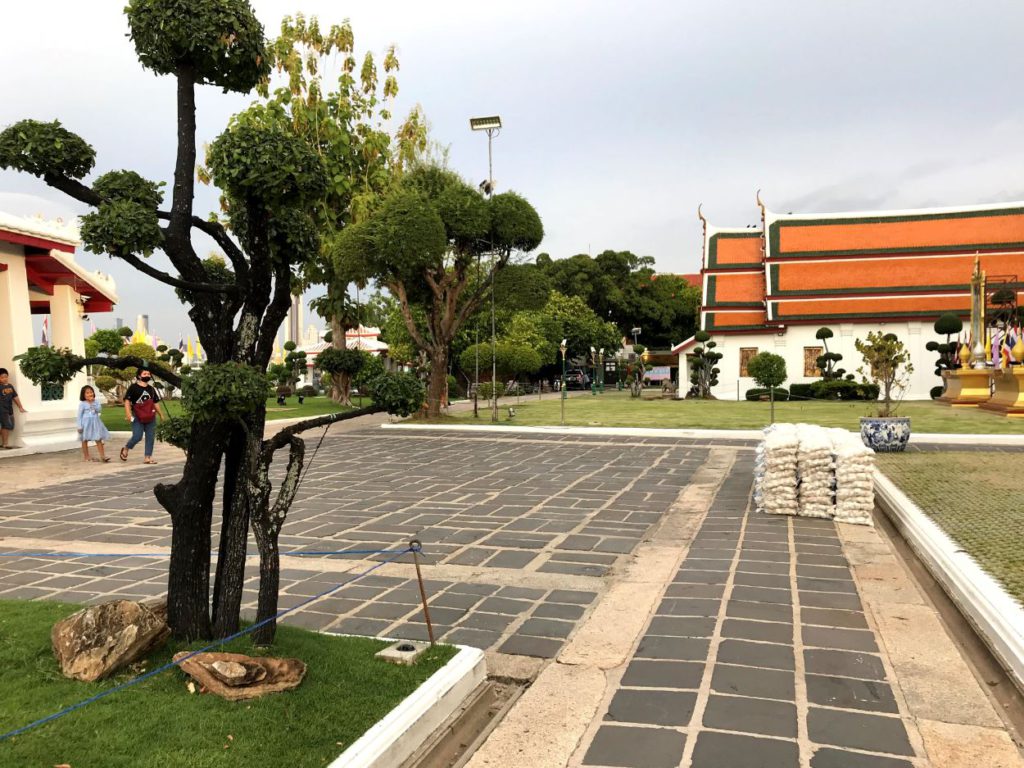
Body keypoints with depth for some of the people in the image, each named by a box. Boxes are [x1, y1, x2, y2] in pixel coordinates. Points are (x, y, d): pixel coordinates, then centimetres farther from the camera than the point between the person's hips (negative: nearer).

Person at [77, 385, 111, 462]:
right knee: (85, 440, 8)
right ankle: (86, 457, 18)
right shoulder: (82, 404, -6)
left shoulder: (96, 402, 3)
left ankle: (102, 456, 0)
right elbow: (80, 415, -6)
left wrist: (93, 403, -18)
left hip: (95, 423, 3)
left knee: (99, 439, 1)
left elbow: (99, 409, -13)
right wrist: (79, 426, -9)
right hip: (86, 423, -2)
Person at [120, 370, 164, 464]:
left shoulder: (152, 389, 13)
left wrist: (160, 414, 19)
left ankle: (147, 457, 8)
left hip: (150, 417, 5)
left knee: (150, 437, 2)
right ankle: (125, 449, 19)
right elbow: (127, 400, -9)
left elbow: (156, 403, 20)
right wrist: (128, 413, -20)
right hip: (137, 417, -5)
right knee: (137, 437, -10)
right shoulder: (133, 387, -4)